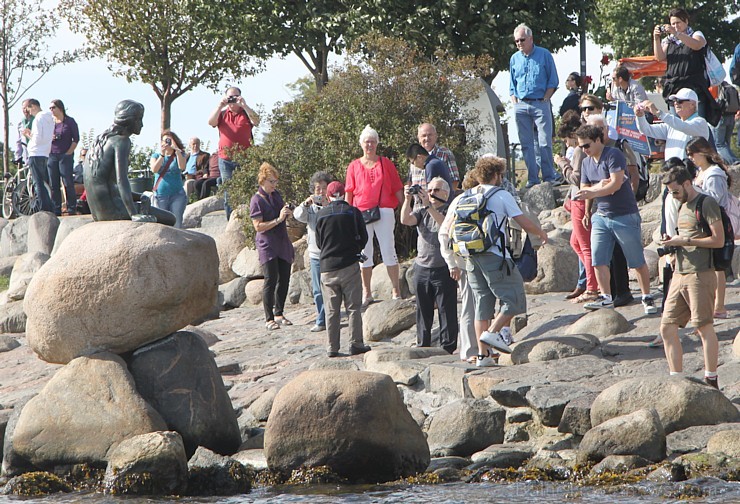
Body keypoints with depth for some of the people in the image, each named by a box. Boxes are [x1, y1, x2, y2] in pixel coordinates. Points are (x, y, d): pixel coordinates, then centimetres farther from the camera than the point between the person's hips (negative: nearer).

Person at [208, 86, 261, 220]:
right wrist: (220, 106, -10)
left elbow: (256, 121, -11)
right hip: (225, 159, 2)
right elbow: (211, 122, -3)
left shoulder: (247, 113, 9)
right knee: (228, 193, 3)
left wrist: (244, 105, -15)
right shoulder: (222, 114, 14)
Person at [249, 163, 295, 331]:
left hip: (282, 243, 7)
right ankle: (269, 319, -5)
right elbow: (258, 226, -16)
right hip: (267, 246, -7)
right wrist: (278, 219, -22)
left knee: (284, 279, 8)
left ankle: (279, 314, 20)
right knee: (271, 280, -10)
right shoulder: (257, 200, -11)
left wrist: (287, 213, 3)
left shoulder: (276, 195, 12)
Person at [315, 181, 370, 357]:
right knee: (353, 307, 5)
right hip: (349, 264, -2)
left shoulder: (322, 214, 1)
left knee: (331, 310, 6)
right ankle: (356, 344, 2)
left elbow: (319, 242, 9)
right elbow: (363, 238, 4)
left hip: (327, 266, 2)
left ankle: (332, 347, 6)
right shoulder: (353, 212, -3)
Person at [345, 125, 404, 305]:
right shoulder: (354, 166, 10)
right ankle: (366, 293, 10)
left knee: (388, 250, -4)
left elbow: (397, 189, 7)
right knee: (364, 253, 4)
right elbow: (349, 194, 10)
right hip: (361, 213, 1)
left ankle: (396, 290, -2)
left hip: (384, 211, -1)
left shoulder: (386, 163, 9)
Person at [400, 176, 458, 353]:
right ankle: (422, 346, 15)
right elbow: (406, 220, -4)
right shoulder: (422, 211, 13)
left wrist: (428, 206, -29)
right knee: (423, 311, 8)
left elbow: (446, 225, -22)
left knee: (446, 311, -3)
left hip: (443, 269, -4)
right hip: (422, 268, 4)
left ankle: (447, 348, 2)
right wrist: (408, 199, -18)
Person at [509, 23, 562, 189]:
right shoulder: (515, 59, 13)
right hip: (521, 105, 4)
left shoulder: (544, 55, 1)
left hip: (540, 104, -4)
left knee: (545, 142, -8)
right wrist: (515, 103, 7)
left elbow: (553, 81, 2)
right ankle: (532, 179, 5)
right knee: (526, 144, 2)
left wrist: (544, 100, -6)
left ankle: (549, 177, -4)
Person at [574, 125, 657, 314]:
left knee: (637, 261, 0)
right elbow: (584, 189, 10)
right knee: (598, 259, -4)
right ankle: (606, 297, 1)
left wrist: (593, 192, -26)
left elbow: (616, 184, -21)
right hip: (601, 216, 7)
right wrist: (597, 186, -10)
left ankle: (647, 298, 10)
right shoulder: (586, 163, 11)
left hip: (625, 215, -6)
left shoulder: (613, 155, -12)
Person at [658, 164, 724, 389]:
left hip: (700, 274, -9)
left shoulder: (706, 204, -8)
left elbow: (718, 240, -14)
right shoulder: (683, 207, 20)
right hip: (680, 275, 9)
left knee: (704, 327, -4)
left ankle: (711, 381, 3)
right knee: (667, 328, 4)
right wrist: (672, 242, 8)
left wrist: (683, 240, -13)